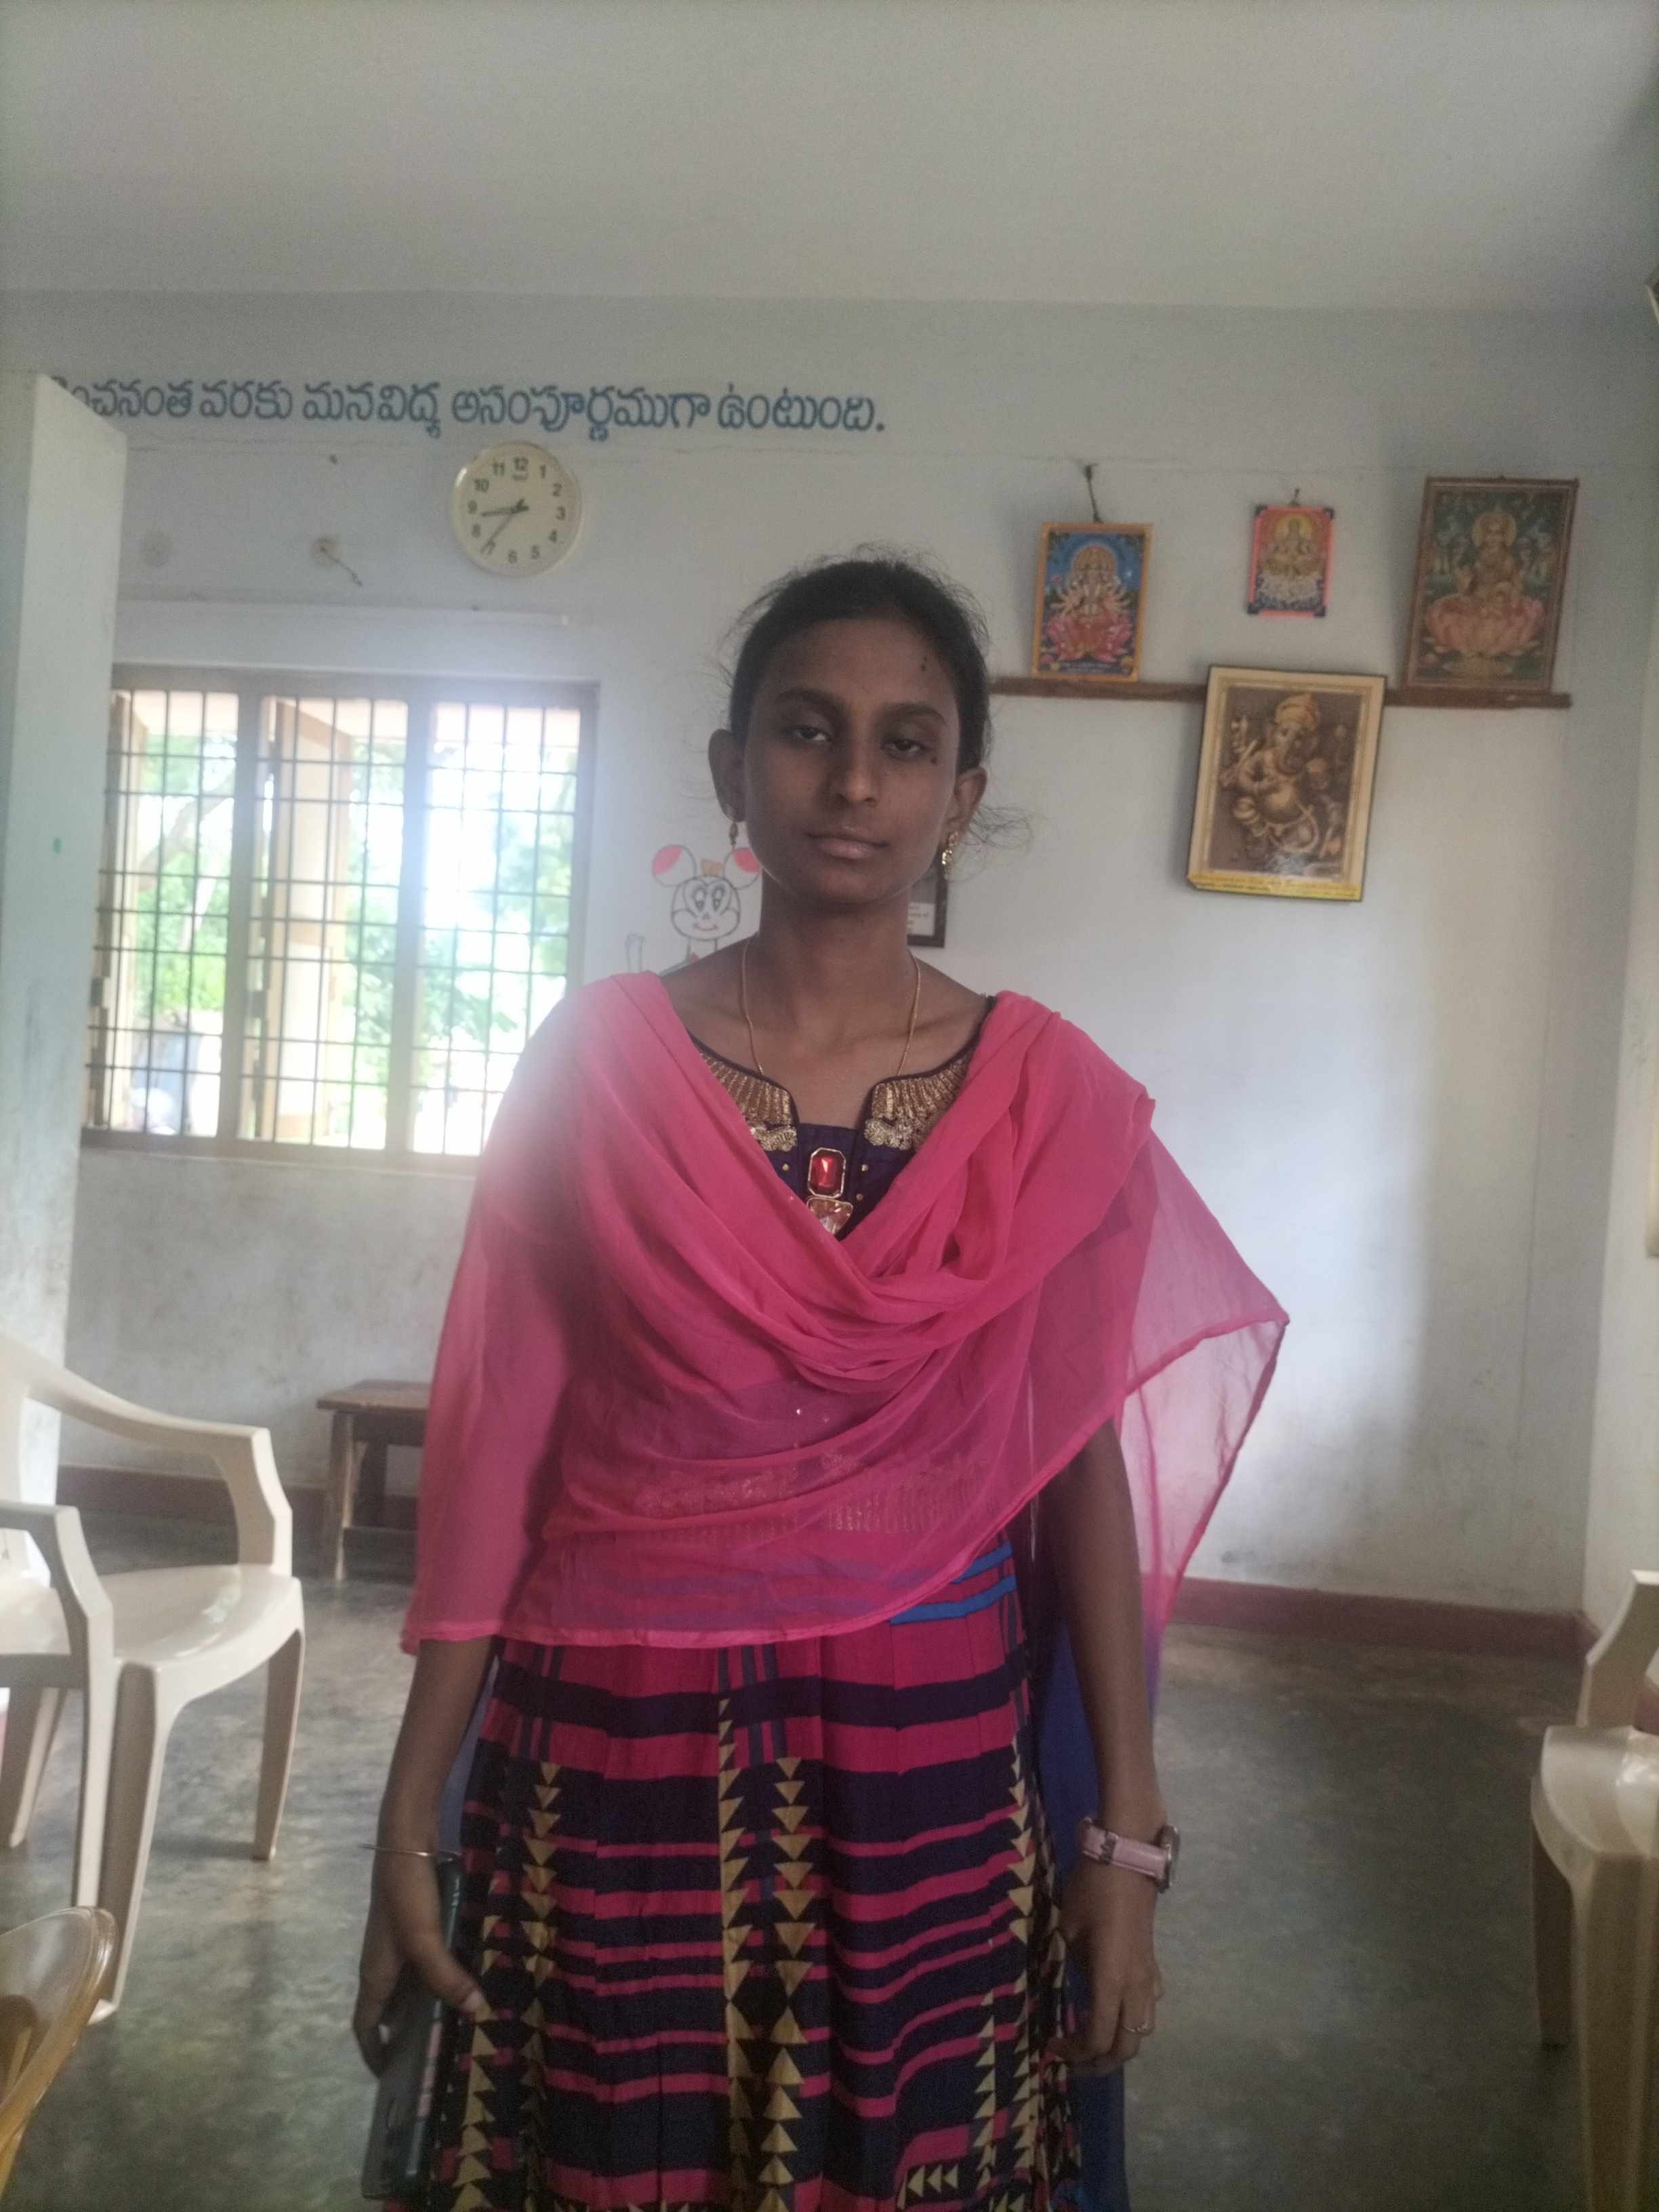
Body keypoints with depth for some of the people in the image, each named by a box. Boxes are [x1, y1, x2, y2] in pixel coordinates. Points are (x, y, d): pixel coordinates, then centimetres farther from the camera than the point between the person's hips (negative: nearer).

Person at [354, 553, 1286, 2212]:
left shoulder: (1050, 1096, -3)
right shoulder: (598, 1059, -4)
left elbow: (1086, 1467, 0)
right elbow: (494, 1447, -3)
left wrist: (1128, 1841, 0)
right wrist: (410, 1820, -2)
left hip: (920, 1766, 1)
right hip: (611, 1759, 0)